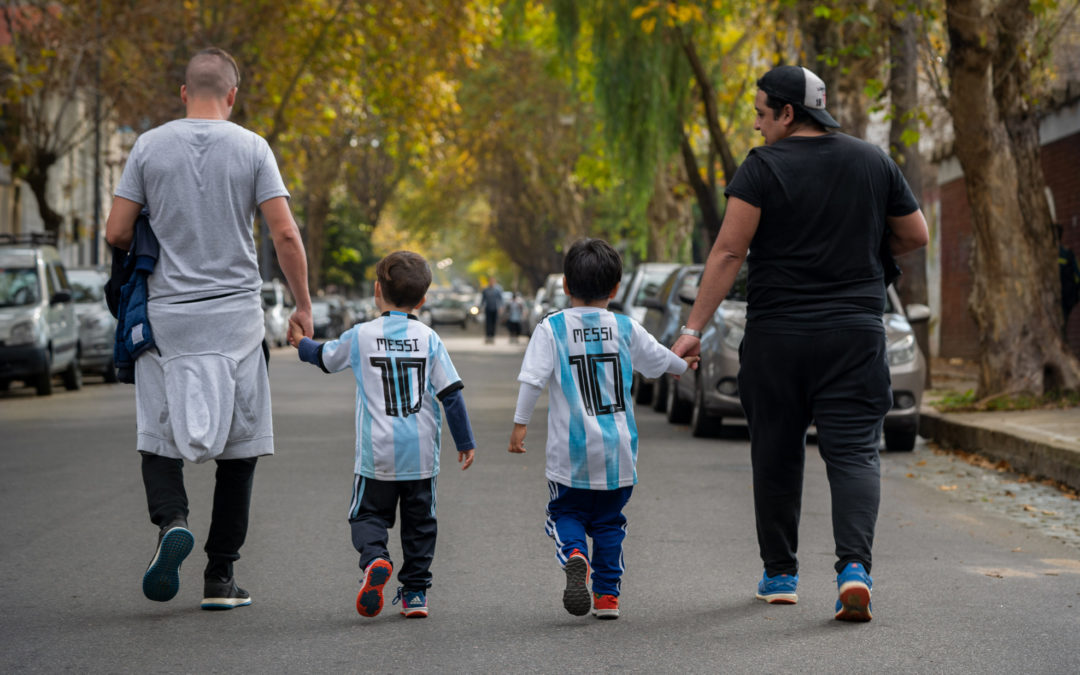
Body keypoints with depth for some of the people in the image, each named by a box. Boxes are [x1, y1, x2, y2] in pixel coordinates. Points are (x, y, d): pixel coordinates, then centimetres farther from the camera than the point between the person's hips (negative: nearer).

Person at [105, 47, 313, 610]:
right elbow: (285, 234, -7)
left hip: (167, 313, 1)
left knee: (158, 439, 8)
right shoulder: (251, 148, -1)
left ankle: (171, 521, -22)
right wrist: (303, 305, 3)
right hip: (236, 311, 0)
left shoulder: (150, 146, 2)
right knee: (238, 447, 6)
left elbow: (116, 233, 0)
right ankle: (220, 578, 6)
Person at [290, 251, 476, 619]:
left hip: (377, 455, -1)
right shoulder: (429, 339, -1)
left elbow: (325, 357, 16)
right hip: (421, 454, 1)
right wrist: (465, 442, 7)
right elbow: (451, 393, -1)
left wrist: (301, 342, 37)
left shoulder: (361, 336, -3)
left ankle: (374, 559, -18)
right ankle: (415, 591, 13)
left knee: (368, 513, 10)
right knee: (419, 520, 14)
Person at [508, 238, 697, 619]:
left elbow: (533, 379, -13)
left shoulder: (552, 328, -6)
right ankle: (608, 595, 13)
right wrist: (683, 365, 38)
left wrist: (520, 424, -5)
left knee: (565, 512, 11)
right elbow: (658, 359, 17)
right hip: (618, 451, 2)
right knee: (609, 520, 16)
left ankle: (574, 555, -19)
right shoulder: (626, 328, 2)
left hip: (571, 450, -2)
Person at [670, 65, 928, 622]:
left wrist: (693, 328, -10)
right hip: (856, 331, 2)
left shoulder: (763, 167, -6)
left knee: (776, 454, 11)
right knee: (854, 451, -1)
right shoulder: (873, 162, 7)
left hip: (777, 334, -2)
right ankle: (854, 564, -22)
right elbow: (915, 236, 14)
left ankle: (780, 574, 20)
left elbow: (728, 252, -11)